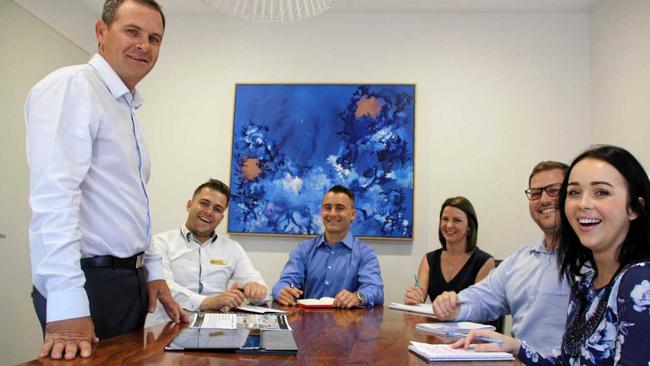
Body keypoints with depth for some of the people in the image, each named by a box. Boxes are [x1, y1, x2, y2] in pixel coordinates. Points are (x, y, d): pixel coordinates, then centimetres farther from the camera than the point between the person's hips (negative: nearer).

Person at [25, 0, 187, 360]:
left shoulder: (127, 107, 15)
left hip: (129, 278, 9)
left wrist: (152, 272, 15)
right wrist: (67, 305, -28)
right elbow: (54, 198, -23)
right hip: (89, 281, -9)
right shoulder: (71, 86, -12)